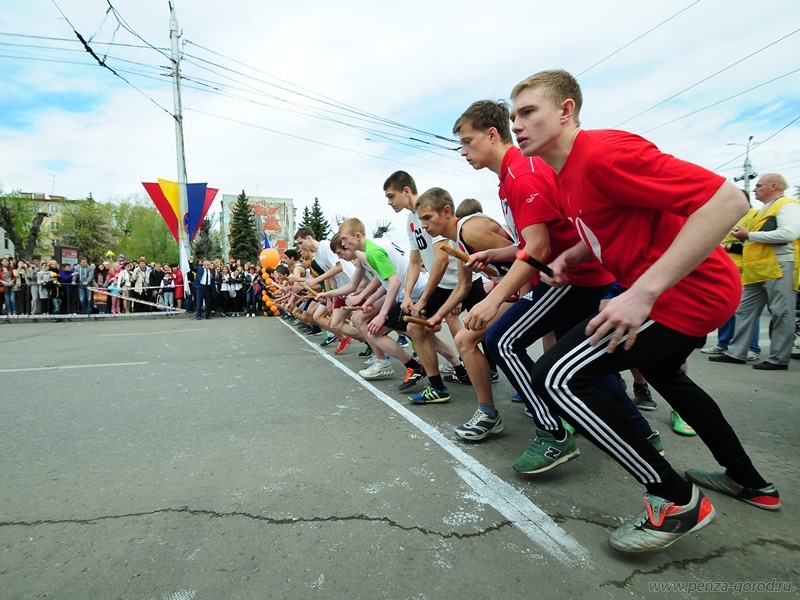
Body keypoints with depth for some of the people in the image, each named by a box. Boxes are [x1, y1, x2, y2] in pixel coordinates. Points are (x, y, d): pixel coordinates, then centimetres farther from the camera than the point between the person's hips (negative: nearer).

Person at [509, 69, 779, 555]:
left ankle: (677, 500, -1)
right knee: (662, 370, 33)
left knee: (556, 377, -17)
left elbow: (726, 199, -26)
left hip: (688, 291, -11)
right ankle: (748, 481, 49)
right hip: (698, 291, 11)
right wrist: (570, 256, 4)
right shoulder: (567, 174, 11)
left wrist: (645, 290, -33)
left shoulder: (602, 152, -21)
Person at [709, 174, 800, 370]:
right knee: (745, 311, 8)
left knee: (781, 314, -3)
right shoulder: (764, 210, 25)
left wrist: (749, 235, -14)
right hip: (757, 270, 10)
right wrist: (744, 237, 10)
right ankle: (736, 352, 12)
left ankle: (779, 359, 2)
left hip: (779, 266, -10)